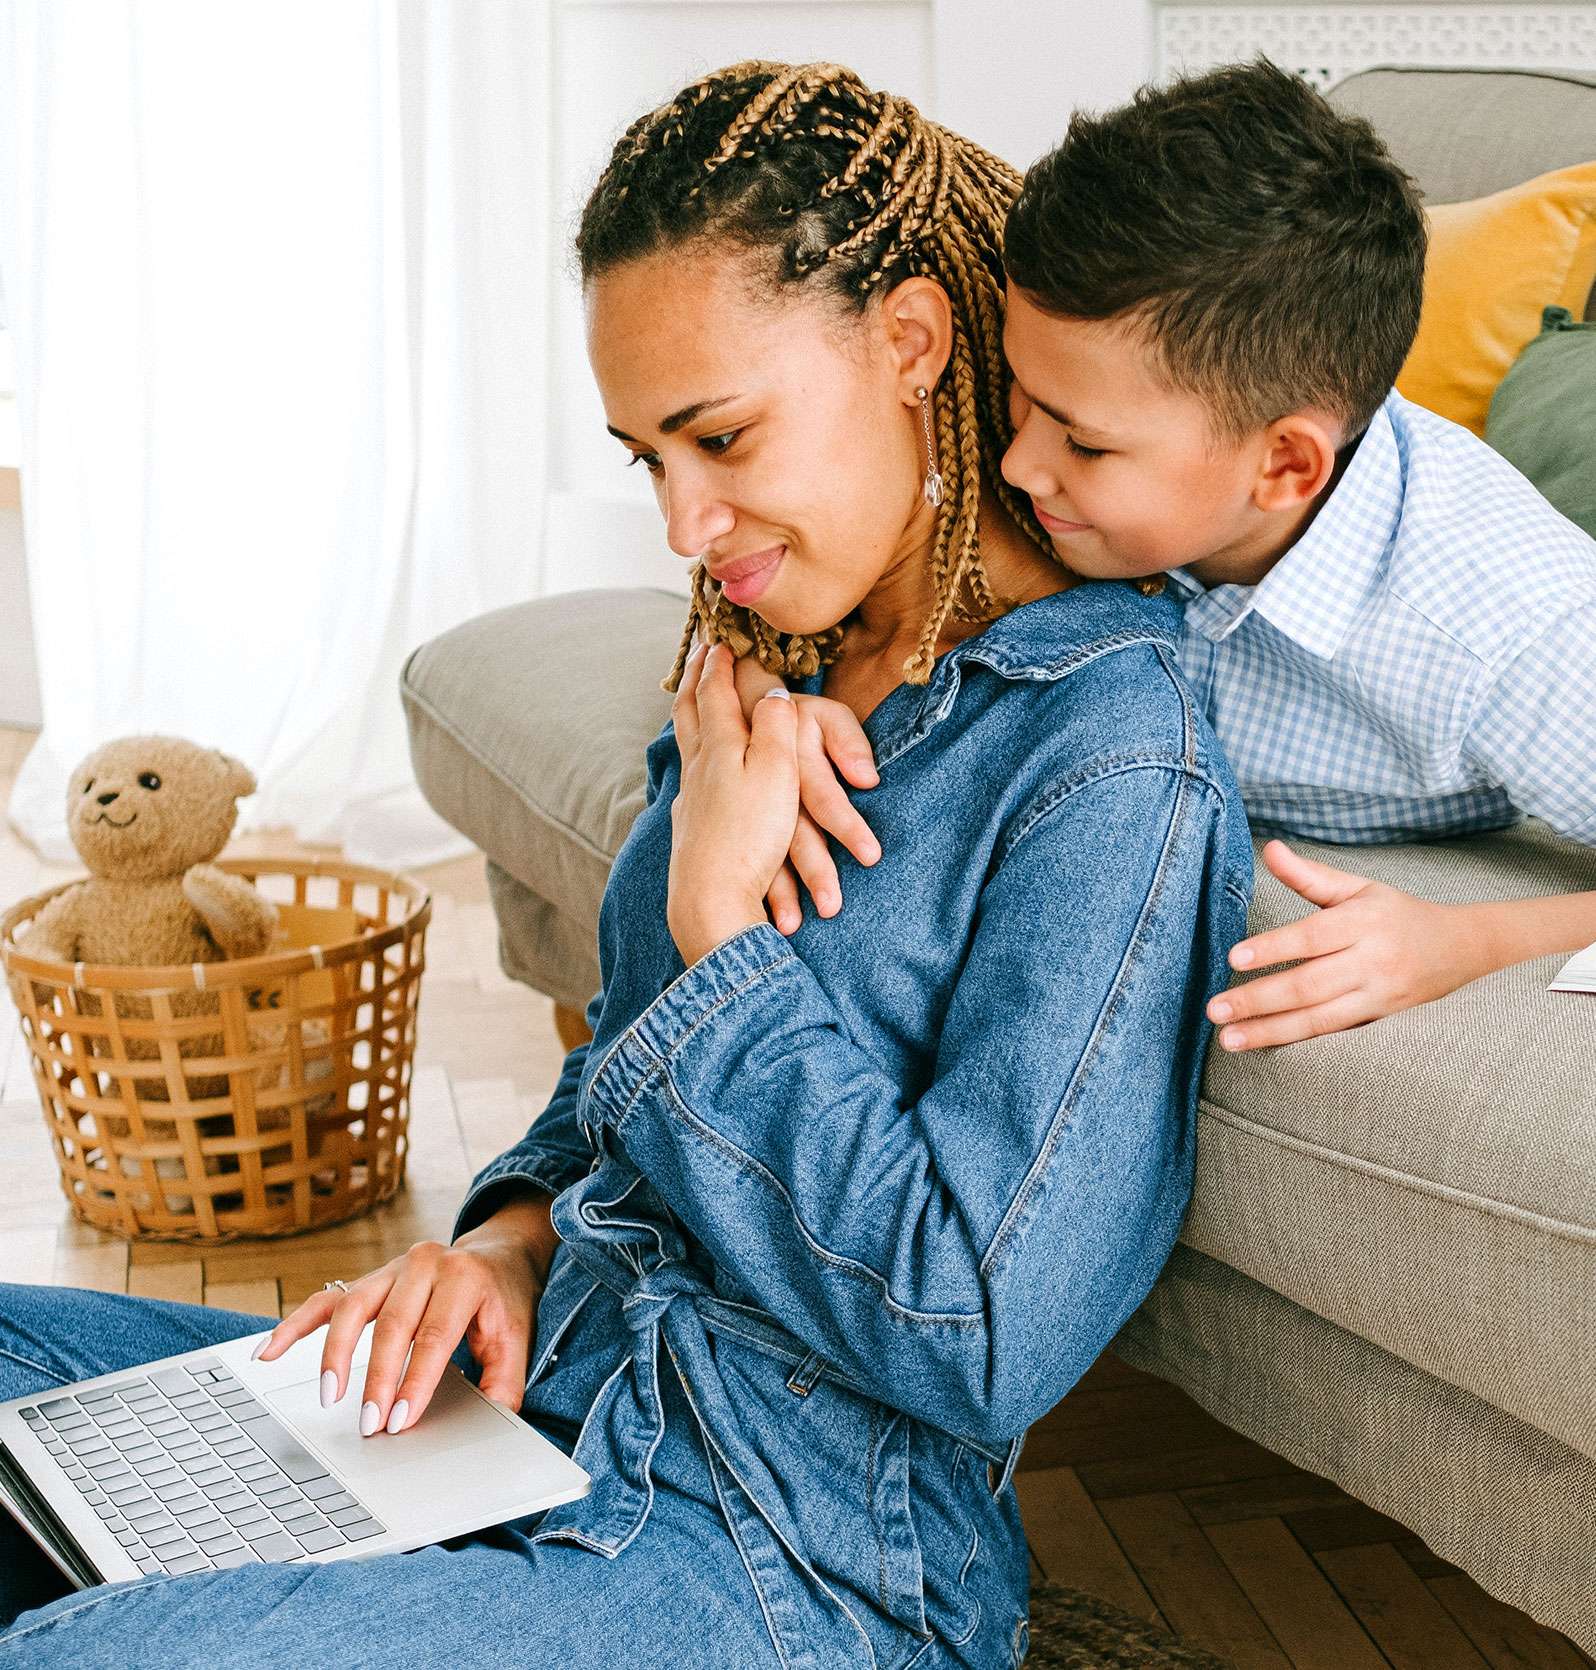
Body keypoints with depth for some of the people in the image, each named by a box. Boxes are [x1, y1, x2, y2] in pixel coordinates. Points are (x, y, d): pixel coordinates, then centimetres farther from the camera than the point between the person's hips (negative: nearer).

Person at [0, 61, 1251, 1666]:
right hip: (549, 1384, 8)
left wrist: (719, 921, -17)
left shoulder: (1112, 763, -18)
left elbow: (976, 1338, -22)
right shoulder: (768, 667, 8)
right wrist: (512, 1237, -2)